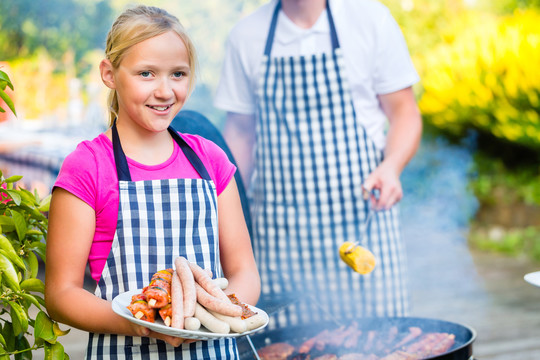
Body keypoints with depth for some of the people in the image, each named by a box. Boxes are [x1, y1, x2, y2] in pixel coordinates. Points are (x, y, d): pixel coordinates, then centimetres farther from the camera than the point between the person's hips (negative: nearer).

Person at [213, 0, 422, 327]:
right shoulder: (246, 36, 8)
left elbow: (404, 111, 4)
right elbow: (240, 132, 14)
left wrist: (391, 166, -15)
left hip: (361, 217, -1)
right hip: (280, 232, 2)